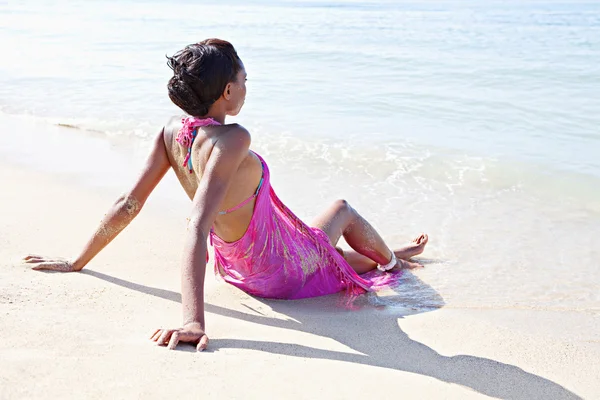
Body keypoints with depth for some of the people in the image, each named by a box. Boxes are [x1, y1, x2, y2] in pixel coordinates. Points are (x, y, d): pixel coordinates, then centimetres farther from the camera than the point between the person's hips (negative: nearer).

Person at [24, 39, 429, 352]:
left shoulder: (173, 131, -12)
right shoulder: (232, 139, -35)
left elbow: (128, 204, -8)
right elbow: (197, 226, -44)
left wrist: (76, 262, 2)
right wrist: (194, 320, -51)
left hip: (238, 269, 6)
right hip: (280, 273, -6)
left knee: (336, 251, 34)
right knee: (343, 209, 24)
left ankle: (389, 259, 65)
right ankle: (392, 261, 56)